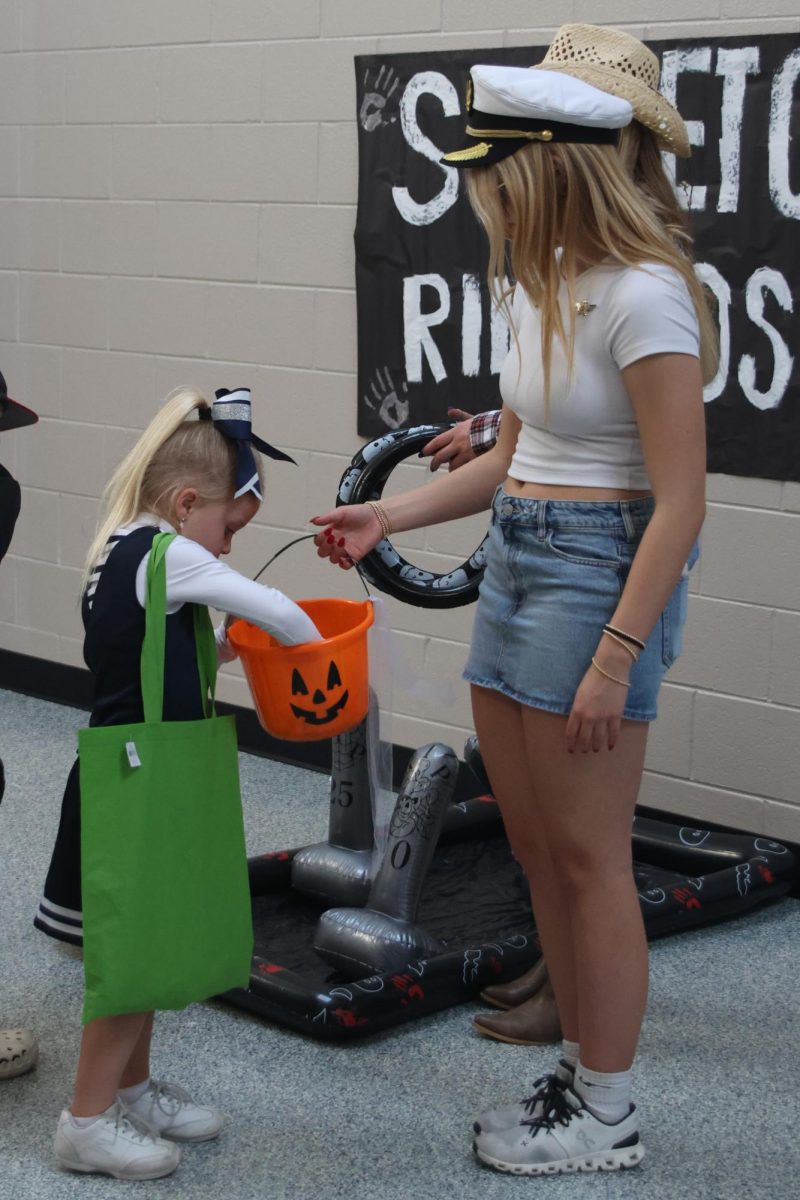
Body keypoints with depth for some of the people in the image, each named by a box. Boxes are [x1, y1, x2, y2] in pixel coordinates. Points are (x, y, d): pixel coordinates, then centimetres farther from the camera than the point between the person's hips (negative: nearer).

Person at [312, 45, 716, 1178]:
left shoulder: (640, 297, -18)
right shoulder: (539, 289, 9)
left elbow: (679, 503, -19)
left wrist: (614, 660, -21)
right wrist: (387, 517, 14)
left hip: (600, 571, -9)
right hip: (516, 563, 9)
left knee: (585, 855, 1)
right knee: (536, 847, 14)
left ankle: (606, 1116, 16)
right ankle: (581, 1070, 29)